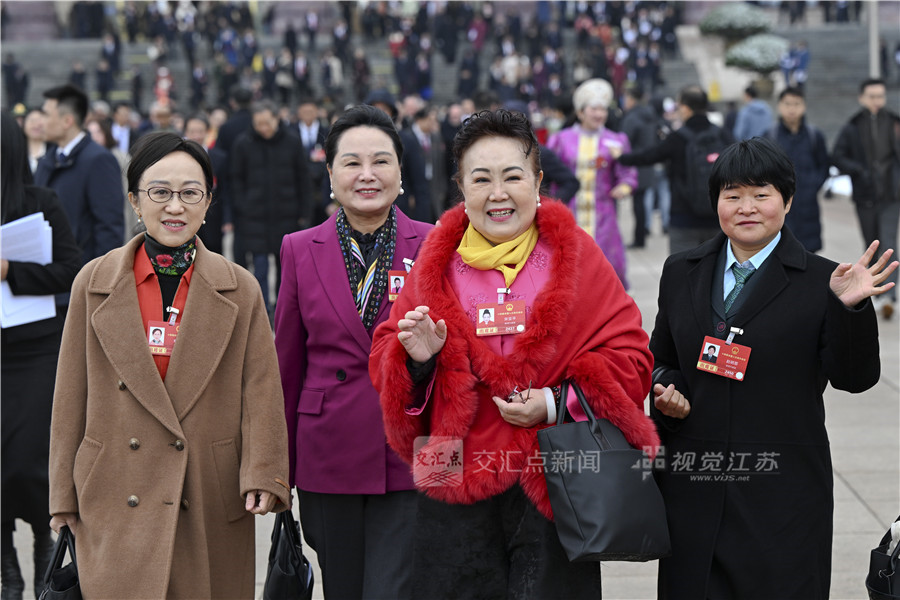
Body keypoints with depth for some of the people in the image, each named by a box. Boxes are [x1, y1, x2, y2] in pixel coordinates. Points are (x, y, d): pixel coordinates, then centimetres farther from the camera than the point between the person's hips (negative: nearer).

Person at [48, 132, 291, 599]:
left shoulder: (240, 290, 5)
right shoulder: (94, 284, 5)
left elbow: (261, 391, 1)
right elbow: (71, 397, 6)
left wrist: (262, 476, -14)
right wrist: (65, 497, 4)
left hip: (212, 504, 0)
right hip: (117, 505, 0)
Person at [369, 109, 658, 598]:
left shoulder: (576, 256, 2)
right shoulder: (437, 264, 8)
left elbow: (629, 360, -2)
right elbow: (385, 363, 11)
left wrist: (555, 404, -14)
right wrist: (417, 358, -12)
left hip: (554, 486, -1)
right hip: (456, 494, 1)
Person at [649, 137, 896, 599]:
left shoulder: (820, 281, -1)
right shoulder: (681, 272, 10)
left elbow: (854, 377, -9)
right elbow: (658, 360, 20)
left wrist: (850, 307, -23)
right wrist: (666, 389, -2)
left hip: (783, 494, -3)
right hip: (693, 487, 3)